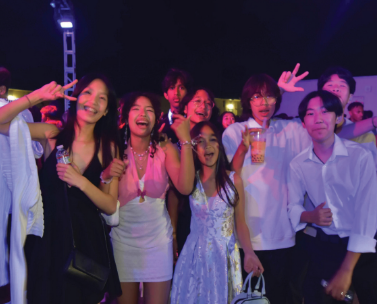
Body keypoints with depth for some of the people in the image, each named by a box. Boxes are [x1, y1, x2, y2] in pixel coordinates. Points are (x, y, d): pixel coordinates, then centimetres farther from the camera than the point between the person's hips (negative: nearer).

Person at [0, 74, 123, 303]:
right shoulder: (52, 134, -3)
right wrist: (38, 96, -20)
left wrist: (81, 181, -20)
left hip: (86, 239, 1)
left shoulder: (109, 147, -2)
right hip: (48, 235, 0)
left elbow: (111, 206, -5)